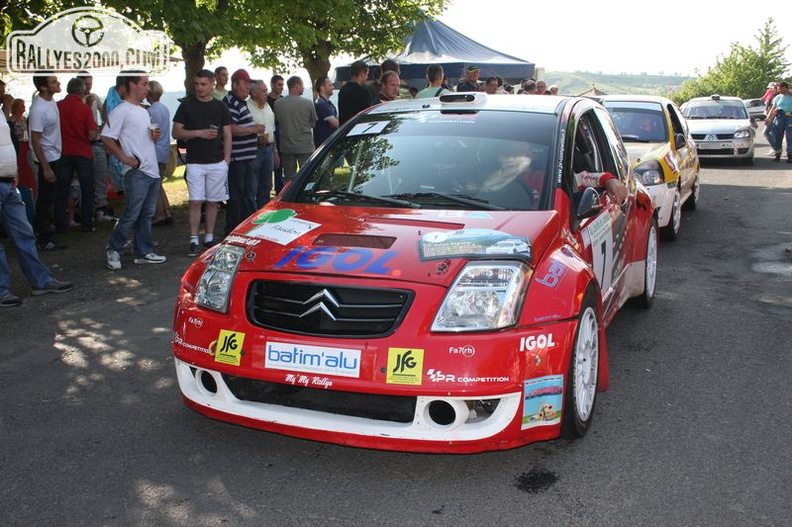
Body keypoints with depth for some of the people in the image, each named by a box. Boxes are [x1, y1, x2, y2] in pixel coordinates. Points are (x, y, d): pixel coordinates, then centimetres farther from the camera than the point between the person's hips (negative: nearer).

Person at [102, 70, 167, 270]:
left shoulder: (143, 111, 18)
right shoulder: (122, 111, -9)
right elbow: (107, 138, -16)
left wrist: (154, 136, 5)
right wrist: (125, 158, -16)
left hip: (152, 171, 8)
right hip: (136, 172, -8)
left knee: (146, 215, 11)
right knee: (131, 216, -5)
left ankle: (143, 253, 18)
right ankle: (114, 249, 10)